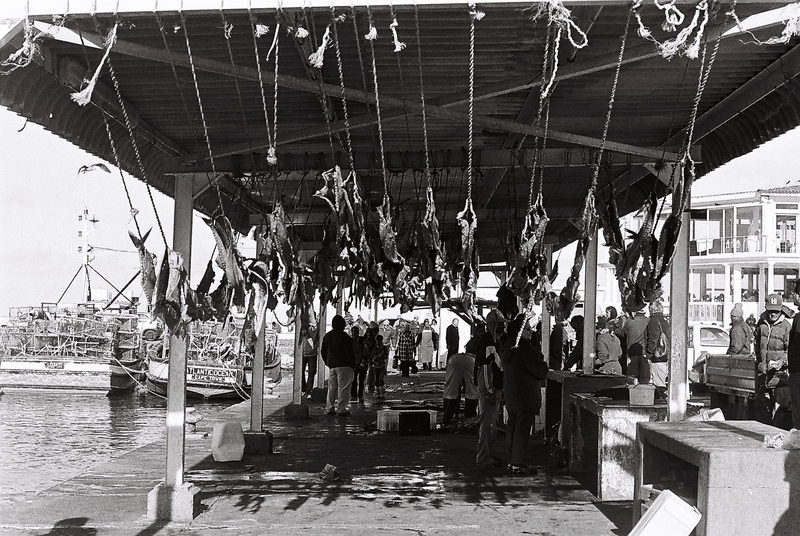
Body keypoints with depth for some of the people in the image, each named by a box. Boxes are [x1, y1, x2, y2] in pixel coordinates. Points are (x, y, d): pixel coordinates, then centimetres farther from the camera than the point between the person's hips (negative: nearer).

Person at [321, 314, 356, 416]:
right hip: (343, 365, -7)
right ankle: (341, 409, -5)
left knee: (332, 387, 13)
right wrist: (352, 365, -5)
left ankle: (330, 408, 13)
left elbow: (323, 351, 16)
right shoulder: (344, 336, -12)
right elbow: (349, 352, -13)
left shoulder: (327, 336, 10)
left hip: (331, 365, 7)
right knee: (343, 387, -3)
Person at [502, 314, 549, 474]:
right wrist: (544, 365, 4)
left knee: (512, 427, 14)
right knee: (522, 429, -5)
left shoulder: (509, 348, 8)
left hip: (510, 394, 9)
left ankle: (512, 461, 21)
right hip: (525, 397, -9)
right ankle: (518, 463, -4)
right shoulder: (526, 350, -20)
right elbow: (541, 371, -19)